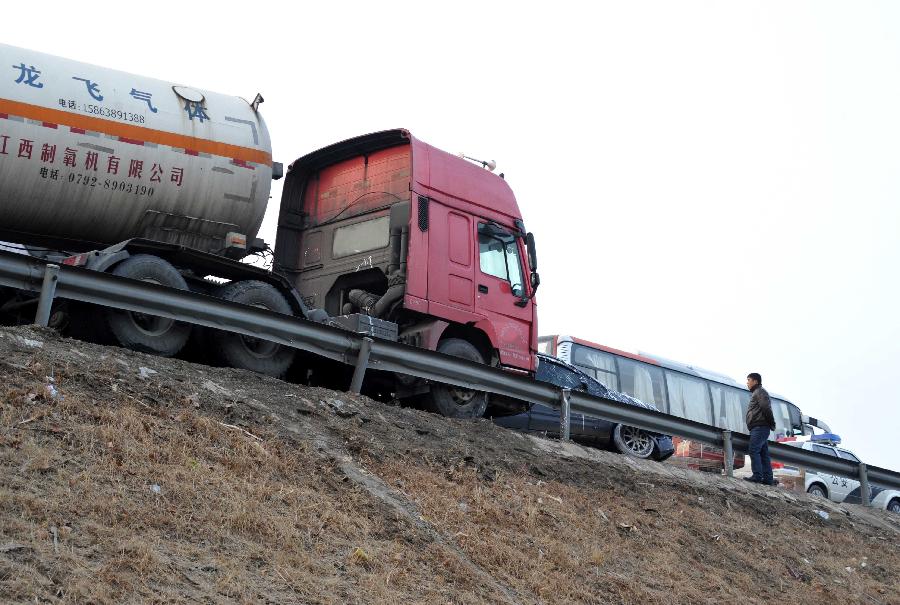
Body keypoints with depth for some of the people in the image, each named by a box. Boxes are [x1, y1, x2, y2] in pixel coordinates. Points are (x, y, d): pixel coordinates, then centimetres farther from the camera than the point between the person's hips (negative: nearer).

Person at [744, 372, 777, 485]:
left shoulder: (760, 392, -3)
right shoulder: (756, 393, 28)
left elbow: (766, 408, -16)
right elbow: (766, 408, 26)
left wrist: (771, 423, -13)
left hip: (759, 427, -10)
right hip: (760, 428, 10)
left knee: (754, 450, -16)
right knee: (764, 453, 6)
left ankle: (757, 475, -22)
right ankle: (768, 478, 4)